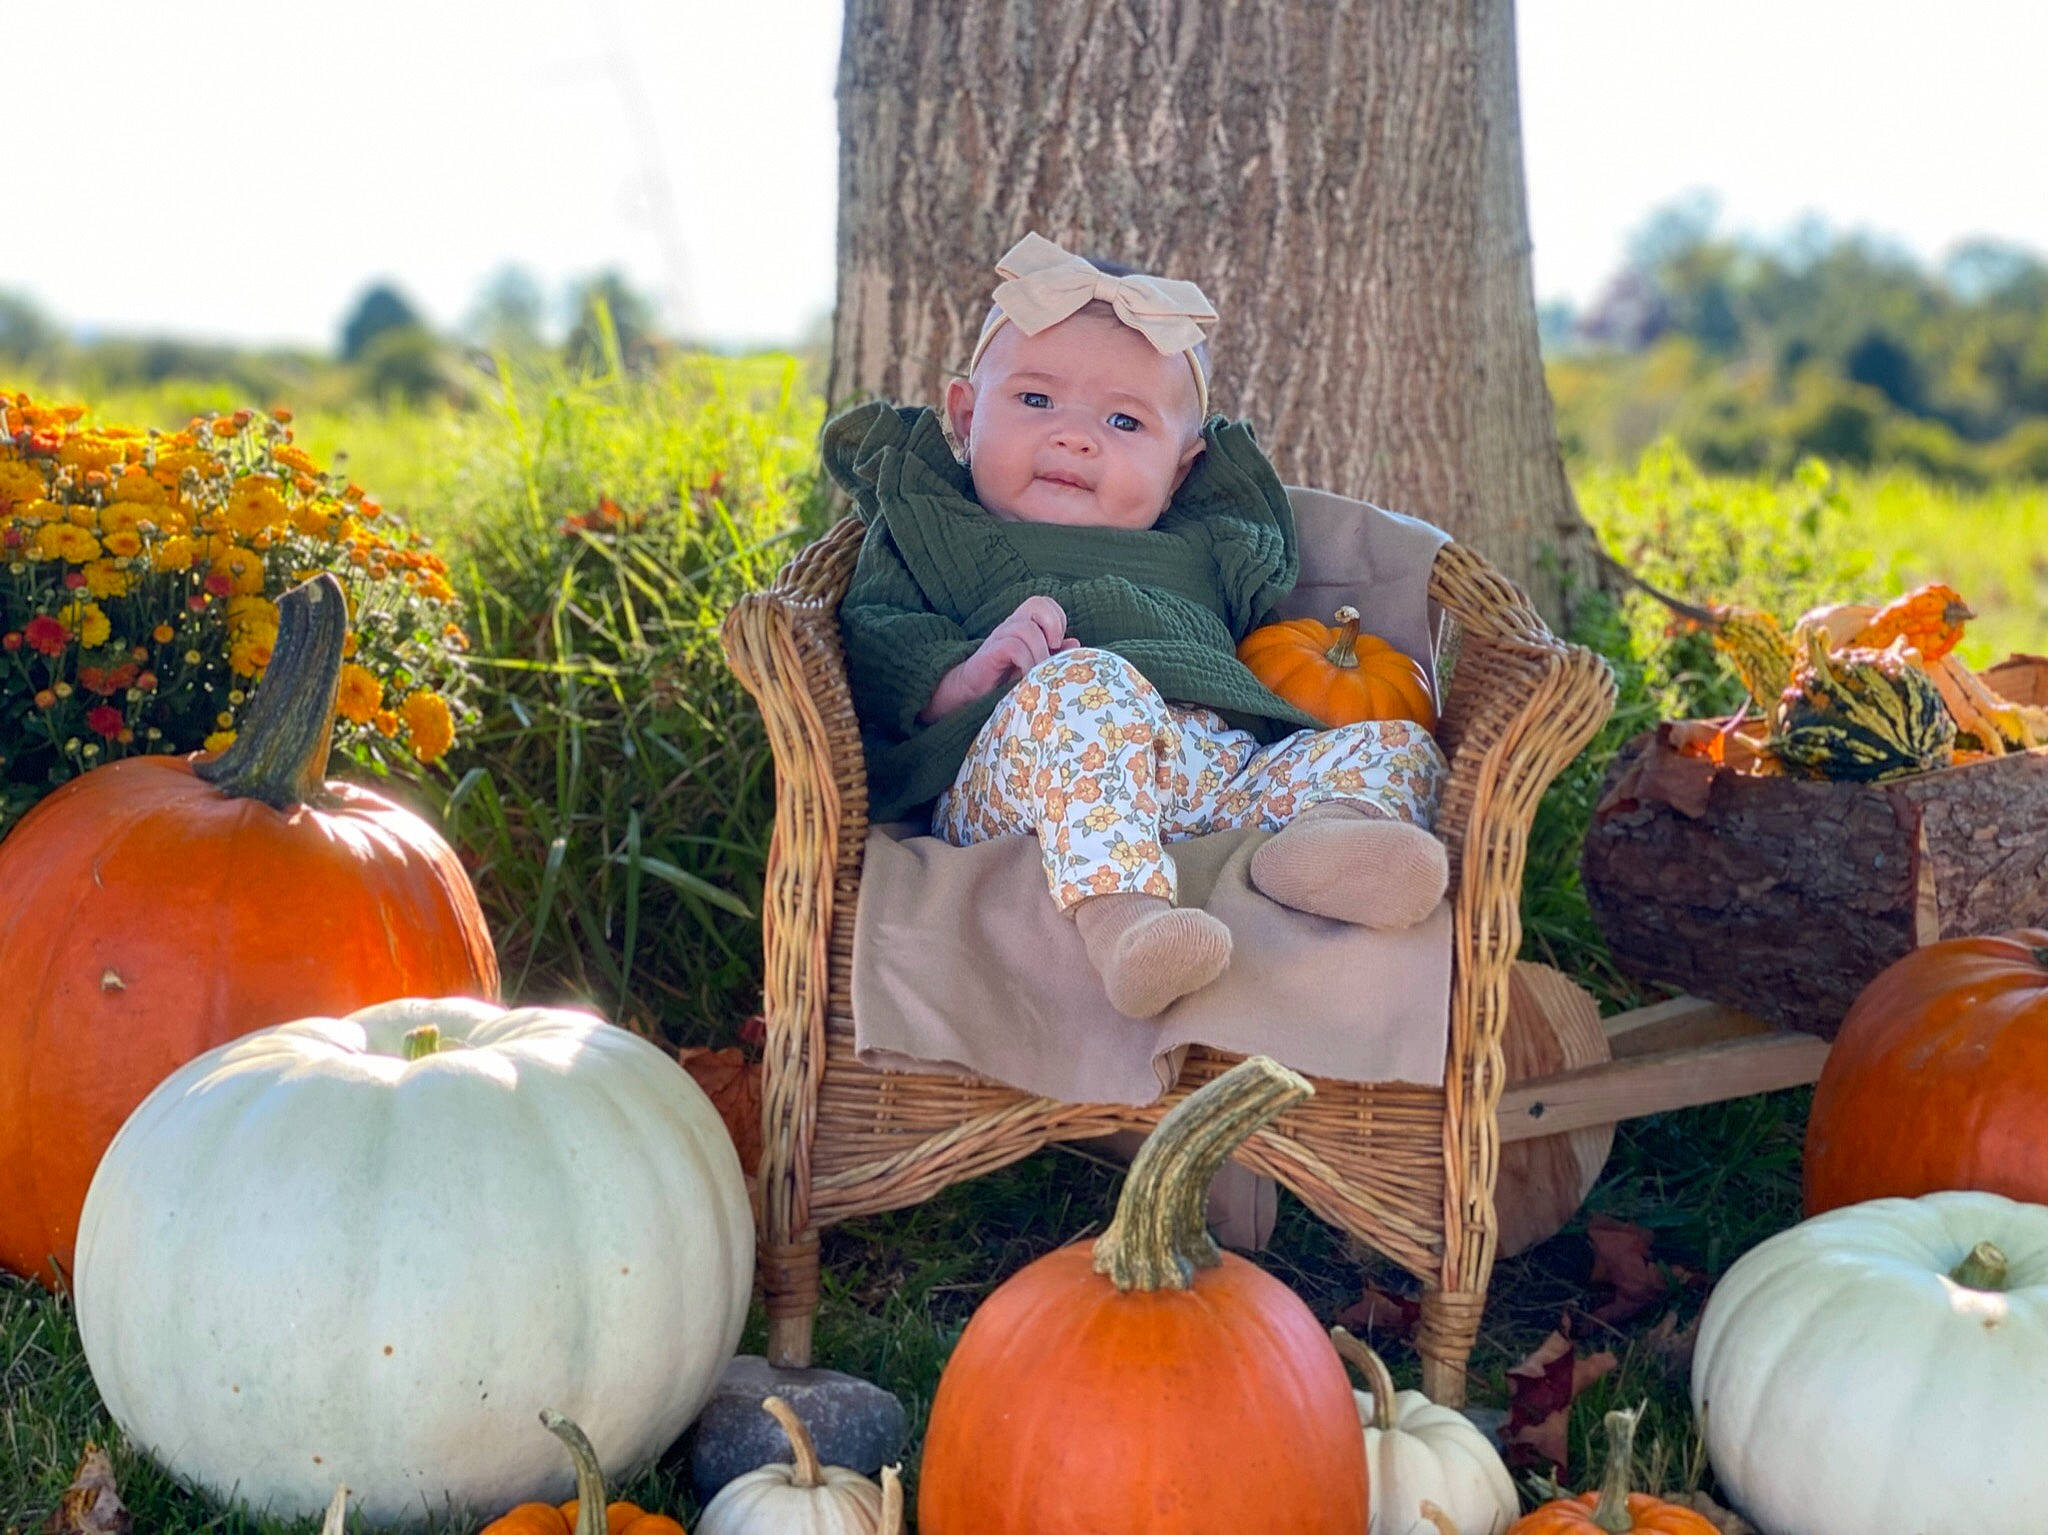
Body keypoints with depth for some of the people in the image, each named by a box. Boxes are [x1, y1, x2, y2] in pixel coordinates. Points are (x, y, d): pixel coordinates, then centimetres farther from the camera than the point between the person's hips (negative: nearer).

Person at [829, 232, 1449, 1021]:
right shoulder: (933, 535, 24)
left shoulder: (1198, 556, 38)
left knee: (1397, 745, -10)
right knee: (1086, 685, -34)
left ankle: (1331, 832, -46)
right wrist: (965, 676, -13)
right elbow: (869, 639, 6)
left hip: (1231, 777, 5)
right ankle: (1116, 911, -57)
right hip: (1015, 788, -5)